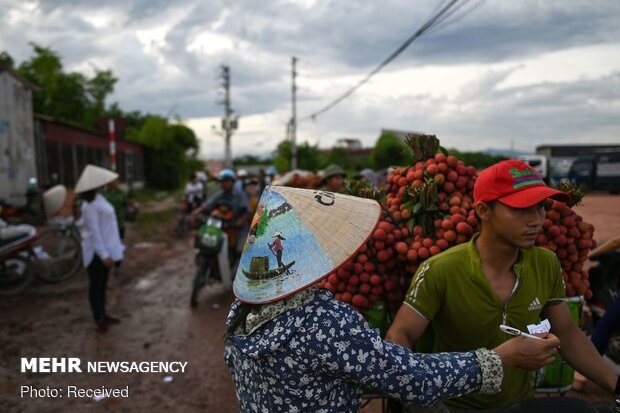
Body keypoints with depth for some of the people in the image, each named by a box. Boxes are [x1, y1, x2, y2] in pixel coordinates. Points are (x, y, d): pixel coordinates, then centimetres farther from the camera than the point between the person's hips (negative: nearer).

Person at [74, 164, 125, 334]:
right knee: (96, 285, 5)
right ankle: (99, 319, 17)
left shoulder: (98, 199, 8)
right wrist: (105, 255, -24)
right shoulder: (90, 205, -22)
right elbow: (94, 232, -23)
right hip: (96, 252, -9)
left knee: (102, 283, 18)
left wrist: (109, 252, 19)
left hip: (105, 249, 9)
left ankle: (103, 314, 31)